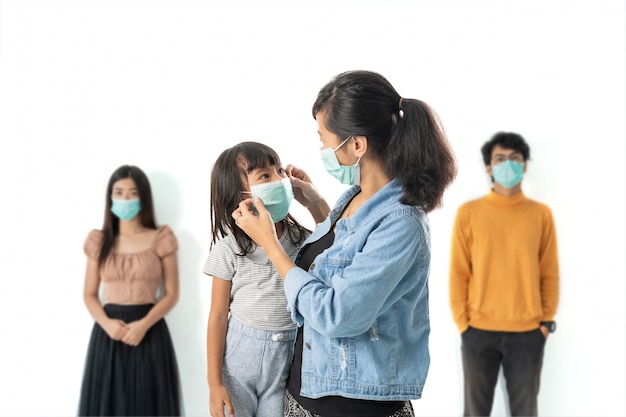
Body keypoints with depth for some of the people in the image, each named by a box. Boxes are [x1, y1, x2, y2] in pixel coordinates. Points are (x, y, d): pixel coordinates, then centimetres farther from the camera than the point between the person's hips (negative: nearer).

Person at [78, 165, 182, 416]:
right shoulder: (99, 241, 7)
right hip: (108, 333, 2)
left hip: (150, 333, -2)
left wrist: (143, 324, -15)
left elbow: (172, 294, -1)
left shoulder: (160, 239, 1)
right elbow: (90, 294, 8)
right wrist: (106, 323, -11)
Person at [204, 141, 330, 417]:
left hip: (289, 360, 2)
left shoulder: (302, 239, -2)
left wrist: (315, 201, -8)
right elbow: (218, 316, -5)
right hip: (238, 359, -2)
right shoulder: (229, 248, -8)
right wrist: (214, 383, -5)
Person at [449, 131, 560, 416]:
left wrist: (547, 320, 1)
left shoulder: (541, 214, 3)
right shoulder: (469, 212, -1)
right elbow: (458, 272, 0)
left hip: (528, 332, 1)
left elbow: (550, 272, 6)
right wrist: (462, 321, -4)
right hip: (479, 331, -1)